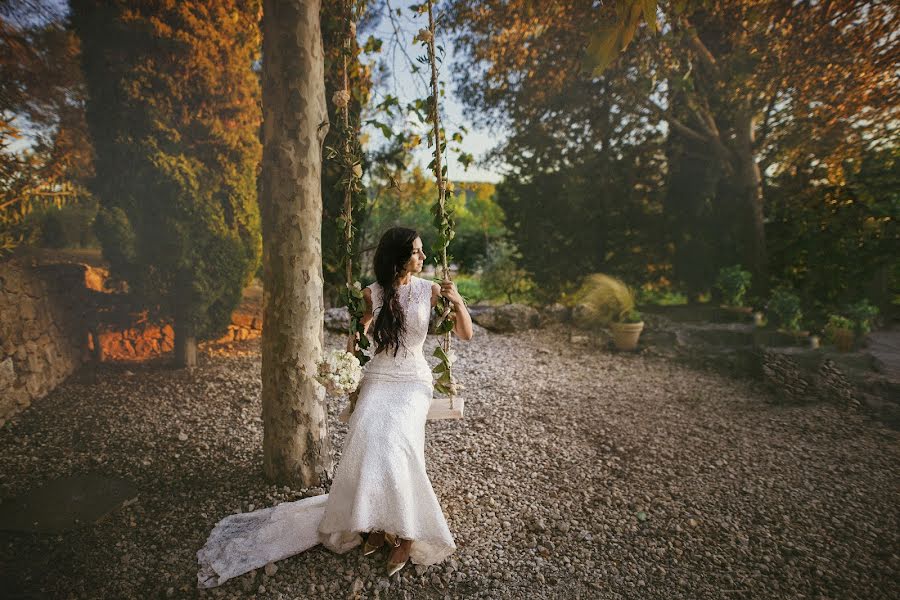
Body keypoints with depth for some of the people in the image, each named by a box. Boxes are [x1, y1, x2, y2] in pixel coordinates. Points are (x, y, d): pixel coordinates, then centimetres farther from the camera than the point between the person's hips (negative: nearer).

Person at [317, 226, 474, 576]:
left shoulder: (430, 291, 0)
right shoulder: (371, 294, 3)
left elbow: (466, 335, 2)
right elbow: (356, 338, 14)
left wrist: (458, 302, -15)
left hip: (414, 379, -1)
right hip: (378, 376, 2)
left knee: (394, 441, -26)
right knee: (367, 436, -26)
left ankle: (404, 533, -9)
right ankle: (375, 523, -6)